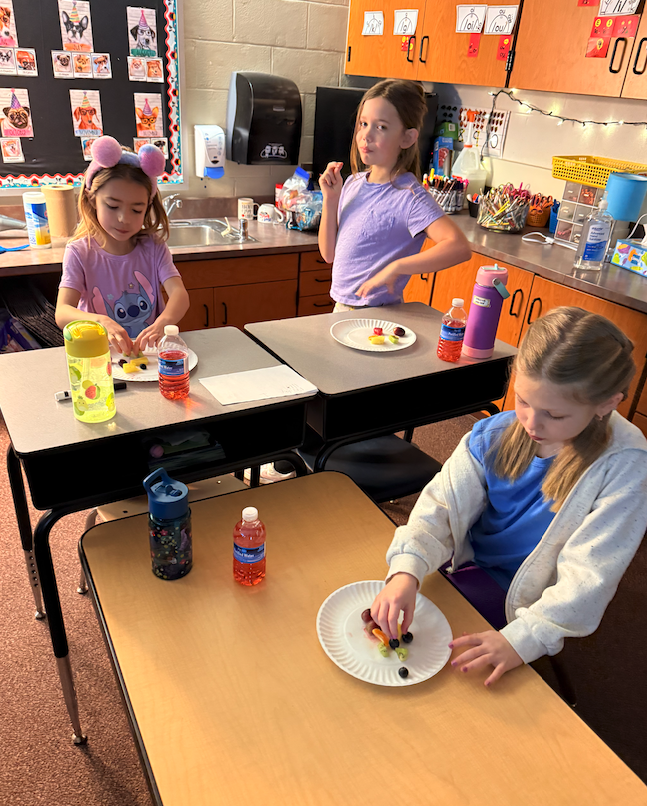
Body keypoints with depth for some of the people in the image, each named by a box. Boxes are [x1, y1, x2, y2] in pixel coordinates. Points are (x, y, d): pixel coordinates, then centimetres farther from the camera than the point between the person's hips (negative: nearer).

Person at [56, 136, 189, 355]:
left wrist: (162, 323, -37)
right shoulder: (79, 253, -3)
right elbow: (62, 313, -15)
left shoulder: (153, 248, 1)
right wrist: (101, 321, -37)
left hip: (150, 349, 1)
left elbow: (180, 294, -14)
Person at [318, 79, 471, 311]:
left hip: (376, 317, -6)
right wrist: (330, 199, -6)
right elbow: (329, 254, 6)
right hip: (340, 307, 6)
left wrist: (395, 268, -32)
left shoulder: (408, 196, -17)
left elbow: (460, 247, -30)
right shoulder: (353, 183, 3)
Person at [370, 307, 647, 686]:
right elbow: (441, 506, -14)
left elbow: (586, 580, -23)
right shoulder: (495, 434, -11)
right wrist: (407, 570, -31)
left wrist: (520, 639, -33)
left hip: (522, 611, -3)